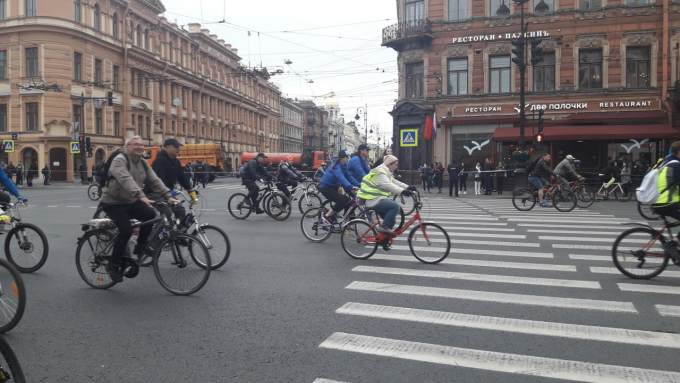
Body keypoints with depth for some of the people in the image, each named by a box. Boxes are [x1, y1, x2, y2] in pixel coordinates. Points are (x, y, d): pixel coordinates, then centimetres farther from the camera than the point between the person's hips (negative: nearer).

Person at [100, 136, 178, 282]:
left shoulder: (143, 163, 7)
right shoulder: (120, 159, -17)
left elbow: (155, 181, 0)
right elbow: (126, 179, -34)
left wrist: (168, 196, -14)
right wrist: (140, 196, -47)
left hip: (130, 201, 7)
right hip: (113, 203, -6)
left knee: (150, 215, -19)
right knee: (126, 230, -23)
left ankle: (138, 251, -2)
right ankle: (113, 265, -4)